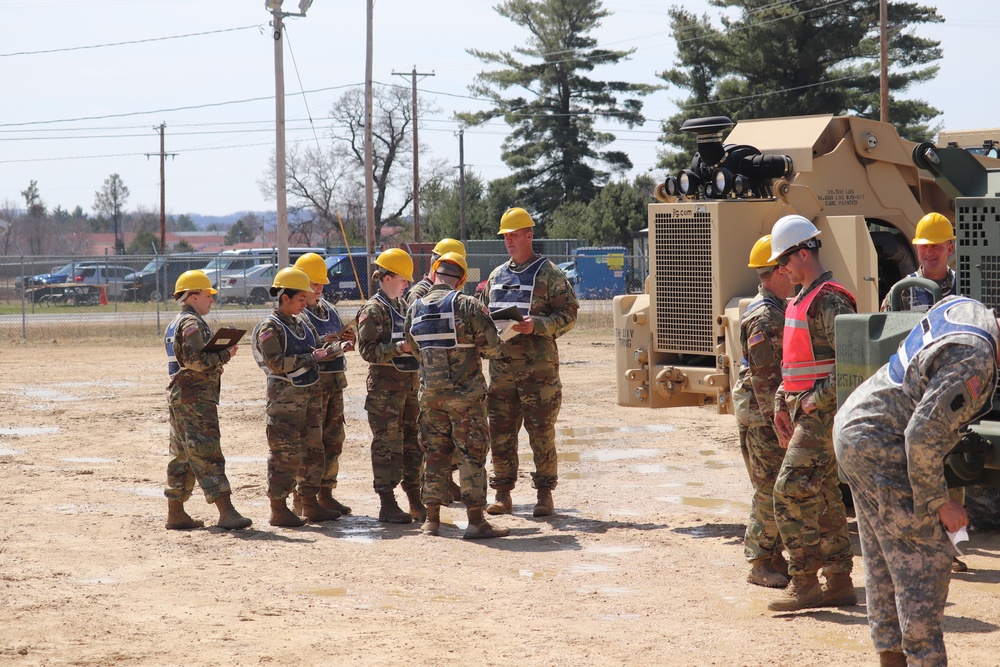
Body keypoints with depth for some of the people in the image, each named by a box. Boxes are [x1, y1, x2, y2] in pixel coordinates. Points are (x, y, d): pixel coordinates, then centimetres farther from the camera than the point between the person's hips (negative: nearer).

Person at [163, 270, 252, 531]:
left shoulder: (175, 324, 20)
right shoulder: (192, 323, -12)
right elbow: (195, 359, -22)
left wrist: (221, 354, 12)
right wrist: (225, 356, -12)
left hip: (178, 396, 10)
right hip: (196, 398, -10)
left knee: (182, 457, 13)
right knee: (207, 454, -14)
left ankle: (175, 513, 17)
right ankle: (226, 513, -18)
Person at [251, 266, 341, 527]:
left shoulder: (302, 324, 13)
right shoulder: (270, 327, -11)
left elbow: (318, 349, 21)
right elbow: (276, 363, -20)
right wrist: (310, 358, -18)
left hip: (310, 393, 8)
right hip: (285, 396, -8)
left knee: (312, 450, 12)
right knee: (285, 454, -6)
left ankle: (310, 505, 21)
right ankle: (278, 509, 0)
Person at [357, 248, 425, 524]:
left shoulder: (403, 306, 14)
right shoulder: (373, 310, -9)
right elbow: (368, 350, -16)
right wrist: (399, 348, -24)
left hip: (410, 383, 8)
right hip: (385, 386, -8)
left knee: (413, 443, 10)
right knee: (387, 445, -3)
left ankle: (415, 502, 18)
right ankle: (387, 505, 2)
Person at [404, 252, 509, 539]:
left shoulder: (415, 309, 3)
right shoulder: (468, 305, -12)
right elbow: (492, 347, -9)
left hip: (431, 394, 4)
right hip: (466, 394, -4)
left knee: (435, 453, 13)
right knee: (472, 455, 0)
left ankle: (432, 518, 15)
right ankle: (476, 521, -1)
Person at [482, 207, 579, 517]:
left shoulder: (549, 274, -1)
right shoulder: (497, 275, 17)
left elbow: (568, 314, -6)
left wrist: (536, 325, -21)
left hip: (538, 366, -5)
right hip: (501, 364, 6)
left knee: (541, 432, -1)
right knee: (500, 433, 5)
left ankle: (545, 494, 6)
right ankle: (503, 494, 12)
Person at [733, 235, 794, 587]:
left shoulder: (778, 311, 16)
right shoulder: (764, 317, -17)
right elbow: (764, 376, -20)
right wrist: (776, 418, -21)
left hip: (777, 413, 10)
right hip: (762, 415, -10)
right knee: (770, 489, -6)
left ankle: (773, 557, 21)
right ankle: (760, 564, 1)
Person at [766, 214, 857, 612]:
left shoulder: (830, 301, -15)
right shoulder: (800, 302, 18)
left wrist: (816, 400, -19)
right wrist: (782, 405, 14)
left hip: (822, 414, -10)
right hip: (803, 411, 10)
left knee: (792, 490, -14)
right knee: (824, 497, 11)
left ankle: (805, 582, -12)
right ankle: (839, 582, 15)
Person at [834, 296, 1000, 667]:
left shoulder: (963, 306, 3)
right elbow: (924, 436, -26)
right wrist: (939, 503, -15)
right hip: (879, 446, -11)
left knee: (884, 560, 17)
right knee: (925, 562, -7)